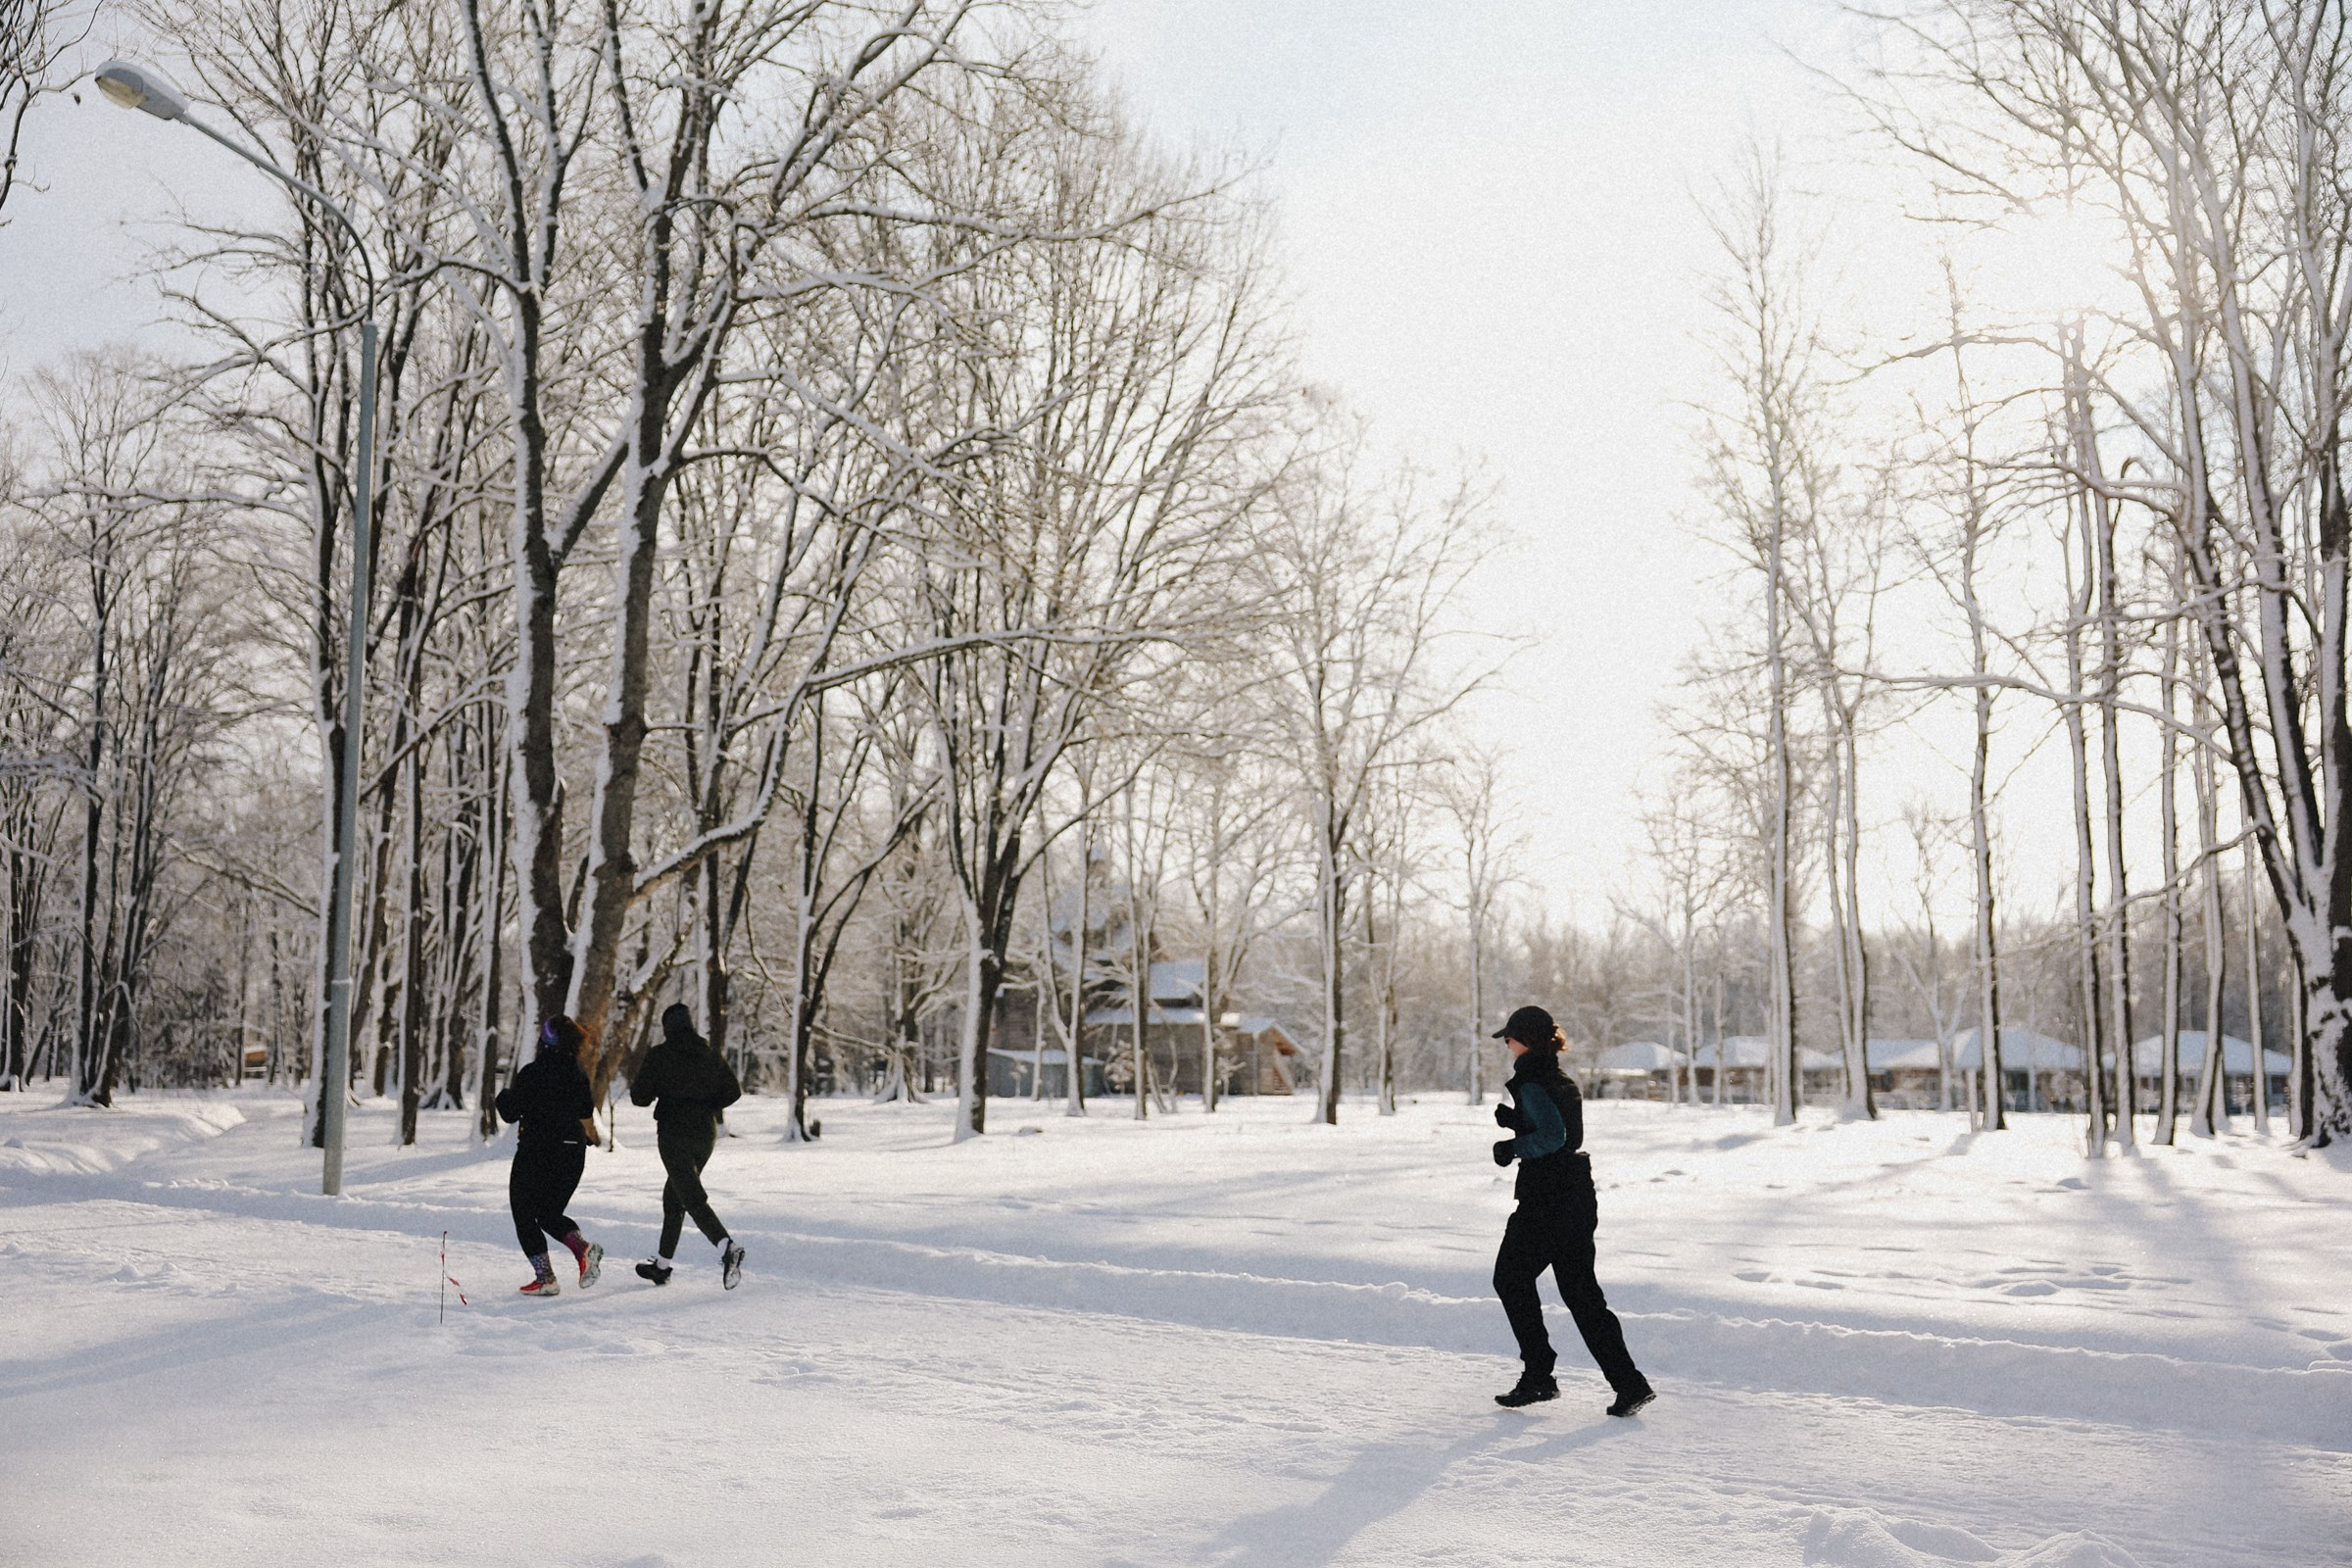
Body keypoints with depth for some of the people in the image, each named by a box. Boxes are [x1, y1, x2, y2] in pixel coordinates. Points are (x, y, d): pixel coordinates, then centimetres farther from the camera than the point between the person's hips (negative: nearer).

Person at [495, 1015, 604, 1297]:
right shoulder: (577, 1072, 3)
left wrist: (504, 1095, 9)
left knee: (525, 1215, 8)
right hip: (574, 1152, 6)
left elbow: (510, 1112, -11)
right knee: (549, 1213, 19)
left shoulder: (532, 1073, -15)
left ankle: (545, 1277, -2)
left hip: (537, 1152, -6)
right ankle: (584, 1248, -8)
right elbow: (586, 1110, 16)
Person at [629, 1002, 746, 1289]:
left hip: (674, 1133, -6)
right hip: (706, 1134, 6)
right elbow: (733, 1091, 5)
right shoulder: (711, 1056, 7)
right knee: (674, 1195, 19)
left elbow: (640, 1097, -6)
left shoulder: (659, 1055, -6)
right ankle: (663, 1265, 26)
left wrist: (635, 1085, 16)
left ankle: (727, 1247, -33)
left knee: (693, 1199, -11)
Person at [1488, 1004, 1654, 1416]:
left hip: (1545, 1201, -8)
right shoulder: (1565, 1083, 14)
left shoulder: (1531, 1084, -14)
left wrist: (1512, 1147, -13)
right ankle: (1630, 1384, 5)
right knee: (1581, 1292, 11)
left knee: (1511, 1279, 9)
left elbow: (1552, 1136, -26)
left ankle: (1538, 1376, 9)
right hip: (1579, 1196, 9)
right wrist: (1516, 1121, 13)